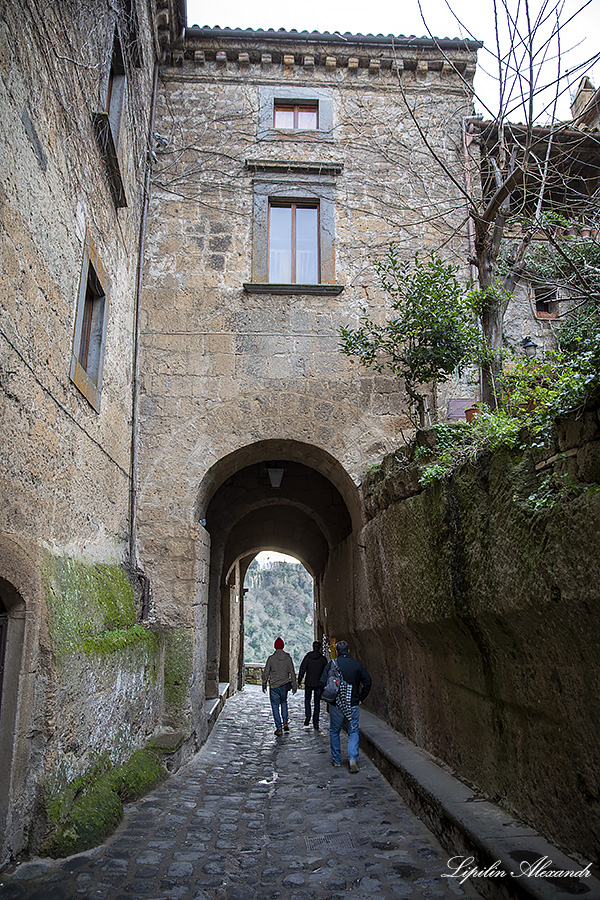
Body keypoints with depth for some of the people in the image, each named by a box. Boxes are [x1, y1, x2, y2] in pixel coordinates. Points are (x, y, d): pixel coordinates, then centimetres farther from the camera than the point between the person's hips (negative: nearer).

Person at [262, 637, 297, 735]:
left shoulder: (271, 658, -10)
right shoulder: (288, 657, -4)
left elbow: (266, 673, -5)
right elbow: (292, 672, -1)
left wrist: (264, 685, 7)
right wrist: (294, 686, 6)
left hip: (274, 686, -3)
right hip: (285, 685, 3)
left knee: (275, 706, 6)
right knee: (284, 702, 25)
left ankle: (279, 728, 5)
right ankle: (285, 722, 16)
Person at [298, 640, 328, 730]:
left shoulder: (307, 657, -7)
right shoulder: (323, 659, -4)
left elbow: (302, 670, -7)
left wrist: (299, 681, 0)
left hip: (309, 683, -1)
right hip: (319, 684, 1)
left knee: (307, 699, 18)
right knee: (317, 703, 9)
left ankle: (308, 715, -2)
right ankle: (315, 723, 6)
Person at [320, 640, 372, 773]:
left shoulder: (331, 664, -7)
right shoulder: (357, 664, -3)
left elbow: (323, 683, -11)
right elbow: (367, 682, -2)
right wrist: (360, 698, 7)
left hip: (336, 705, -1)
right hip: (353, 705, 1)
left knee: (334, 732, 16)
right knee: (353, 732, 11)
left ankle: (336, 759, 23)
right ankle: (353, 759, -5)